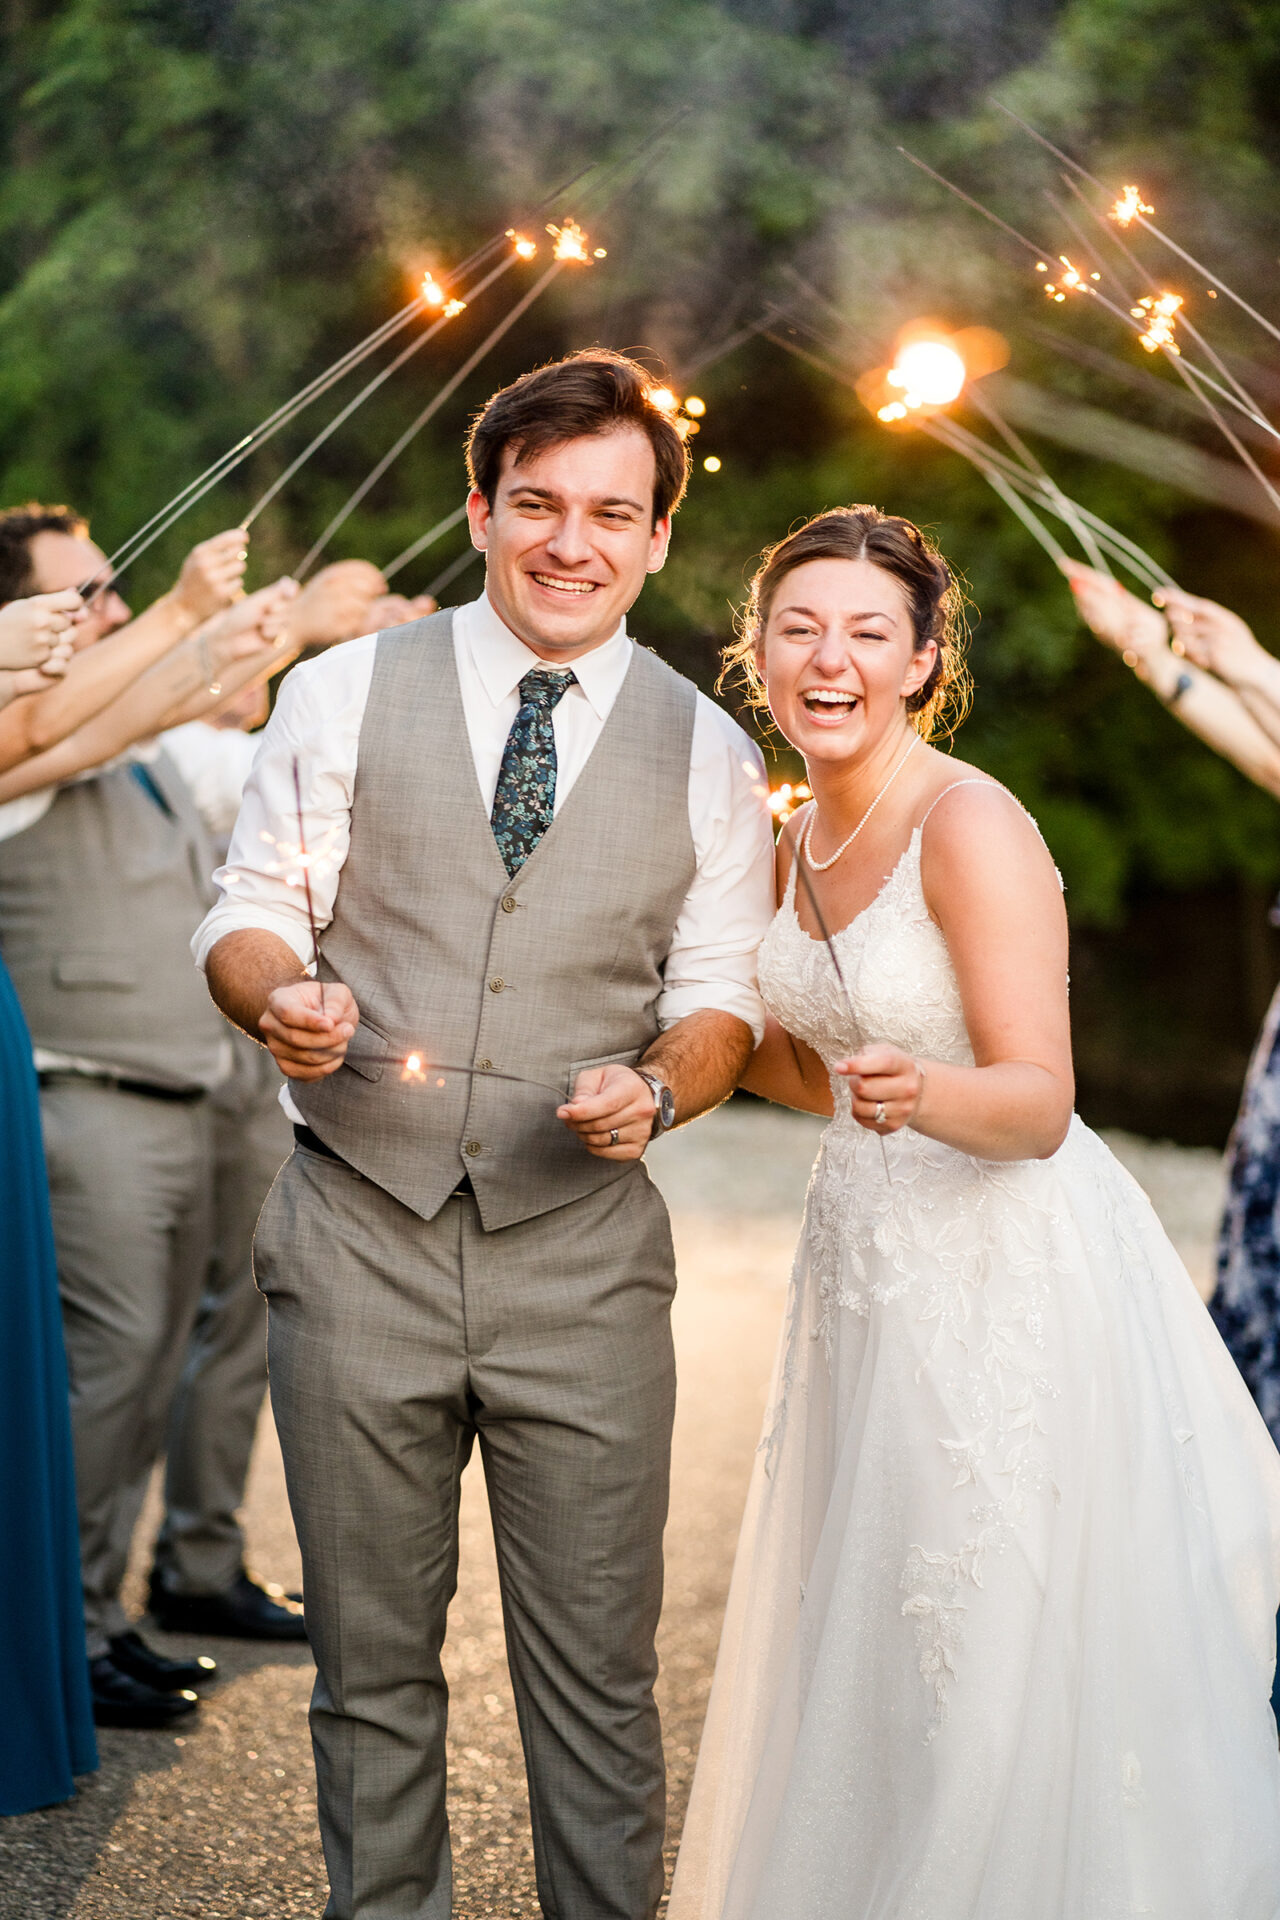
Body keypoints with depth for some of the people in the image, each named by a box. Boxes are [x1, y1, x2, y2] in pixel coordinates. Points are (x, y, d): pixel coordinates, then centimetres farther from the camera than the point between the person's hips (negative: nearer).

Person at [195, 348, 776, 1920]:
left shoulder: (708, 756, 6)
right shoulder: (343, 694, 5)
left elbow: (720, 993, 7)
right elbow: (252, 912, 6)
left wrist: (660, 1086, -15)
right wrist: (279, 995, -18)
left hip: (583, 1256, 0)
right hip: (359, 1241, 0)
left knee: (596, 1675, 4)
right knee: (371, 1663, 10)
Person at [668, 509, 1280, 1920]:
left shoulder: (971, 826, -17)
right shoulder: (800, 838, 7)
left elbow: (1038, 1107, -21)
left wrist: (924, 1091, -39)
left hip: (1008, 1275, -8)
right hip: (866, 1262, 8)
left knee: (1002, 1664, 0)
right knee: (861, 1646, 18)